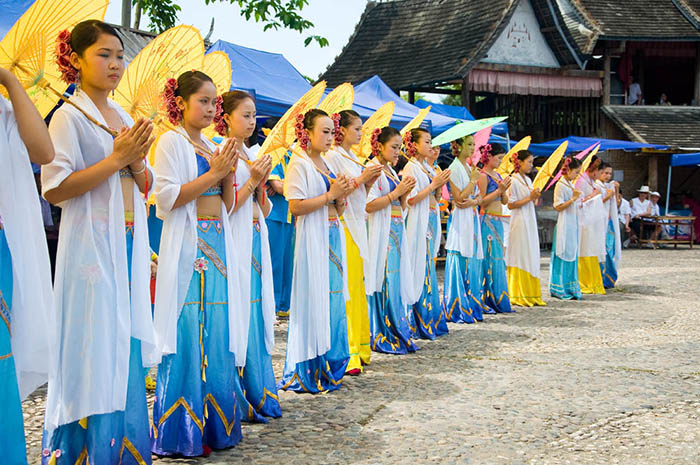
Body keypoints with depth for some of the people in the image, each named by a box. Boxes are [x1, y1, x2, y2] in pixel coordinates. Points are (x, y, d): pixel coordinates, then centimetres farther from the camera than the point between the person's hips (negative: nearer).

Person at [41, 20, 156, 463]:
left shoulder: (125, 118, 15)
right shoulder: (69, 117, -6)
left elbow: (145, 187, 18)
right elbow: (54, 188, -15)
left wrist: (137, 162, -3)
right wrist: (116, 158, -16)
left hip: (130, 247, 7)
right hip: (92, 247, -7)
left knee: (126, 350, 8)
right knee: (94, 349, -5)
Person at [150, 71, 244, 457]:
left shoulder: (213, 148, 19)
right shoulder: (171, 142, -2)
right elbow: (167, 197, -13)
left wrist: (228, 175, 2)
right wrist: (213, 173, -11)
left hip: (217, 247, 7)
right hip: (187, 249, -7)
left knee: (218, 335, 6)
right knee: (187, 339, -7)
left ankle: (214, 424, 14)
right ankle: (180, 434, 0)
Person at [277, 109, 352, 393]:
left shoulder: (327, 166, 17)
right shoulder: (300, 164, -6)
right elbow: (296, 206, -16)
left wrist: (341, 195, 1)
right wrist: (330, 195, -13)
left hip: (333, 239, 8)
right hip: (313, 240, -8)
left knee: (334, 301, 8)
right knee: (314, 303, -7)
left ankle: (330, 365, 15)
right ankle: (307, 372, 1)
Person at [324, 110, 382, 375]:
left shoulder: (353, 158, 17)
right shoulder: (332, 157, -9)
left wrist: (370, 181, 5)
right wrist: (360, 179, -16)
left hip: (358, 225, 9)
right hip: (344, 227, -9)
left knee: (358, 286, 9)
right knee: (347, 288, -11)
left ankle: (360, 345, 15)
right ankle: (348, 352, -10)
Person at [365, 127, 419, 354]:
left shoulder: (391, 171, 19)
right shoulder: (372, 169, -8)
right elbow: (369, 205, -17)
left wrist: (405, 193, 3)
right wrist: (396, 192, -14)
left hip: (396, 232, 9)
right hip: (381, 233, -9)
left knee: (395, 282, 8)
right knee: (383, 283, -8)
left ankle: (397, 334, 12)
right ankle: (381, 337, -2)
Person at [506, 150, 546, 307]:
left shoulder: (528, 180, 15)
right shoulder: (514, 181, -10)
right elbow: (511, 205, -14)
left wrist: (535, 198, 3)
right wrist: (529, 198, -15)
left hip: (530, 223, 8)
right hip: (519, 223, -8)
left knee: (532, 258, 8)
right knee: (520, 258, -6)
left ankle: (531, 294, 12)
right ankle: (518, 296, -2)